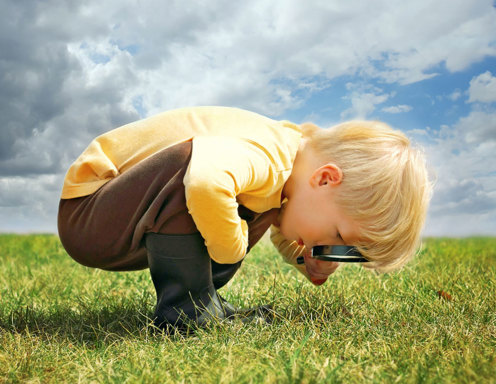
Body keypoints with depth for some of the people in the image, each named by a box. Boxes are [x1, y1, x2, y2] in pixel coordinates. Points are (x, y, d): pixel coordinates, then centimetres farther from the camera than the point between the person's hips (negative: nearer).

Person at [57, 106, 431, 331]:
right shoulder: (267, 157, -31)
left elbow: (285, 232, 18)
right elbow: (206, 177, -53)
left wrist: (305, 259, -1)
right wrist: (231, 249, -34)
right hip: (85, 218, -8)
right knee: (193, 161, -36)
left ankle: (204, 301, 7)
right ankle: (186, 308, -21)